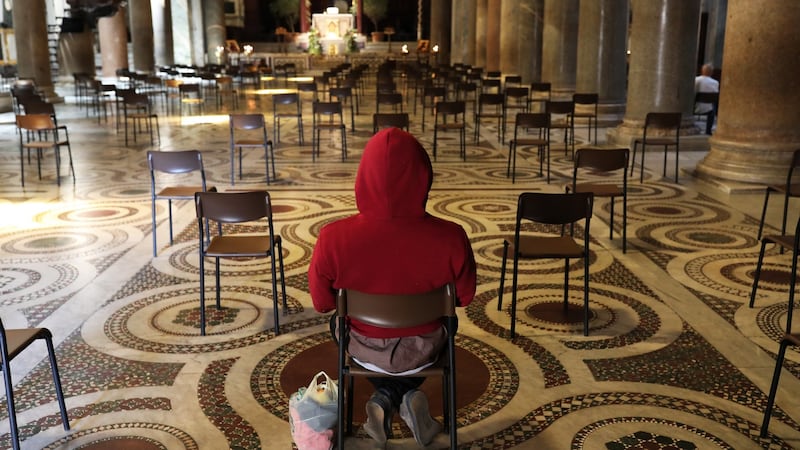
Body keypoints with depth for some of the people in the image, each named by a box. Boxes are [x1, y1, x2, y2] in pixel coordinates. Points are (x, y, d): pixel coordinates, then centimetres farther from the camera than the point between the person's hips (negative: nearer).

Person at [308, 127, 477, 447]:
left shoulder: (334, 238, -29)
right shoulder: (450, 237, -28)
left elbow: (322, 303, -11)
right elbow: (465, 297, -9)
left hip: (364, 350, 0)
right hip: (422, 350, 0)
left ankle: (385, 400, 16)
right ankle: (407, 397, 14)